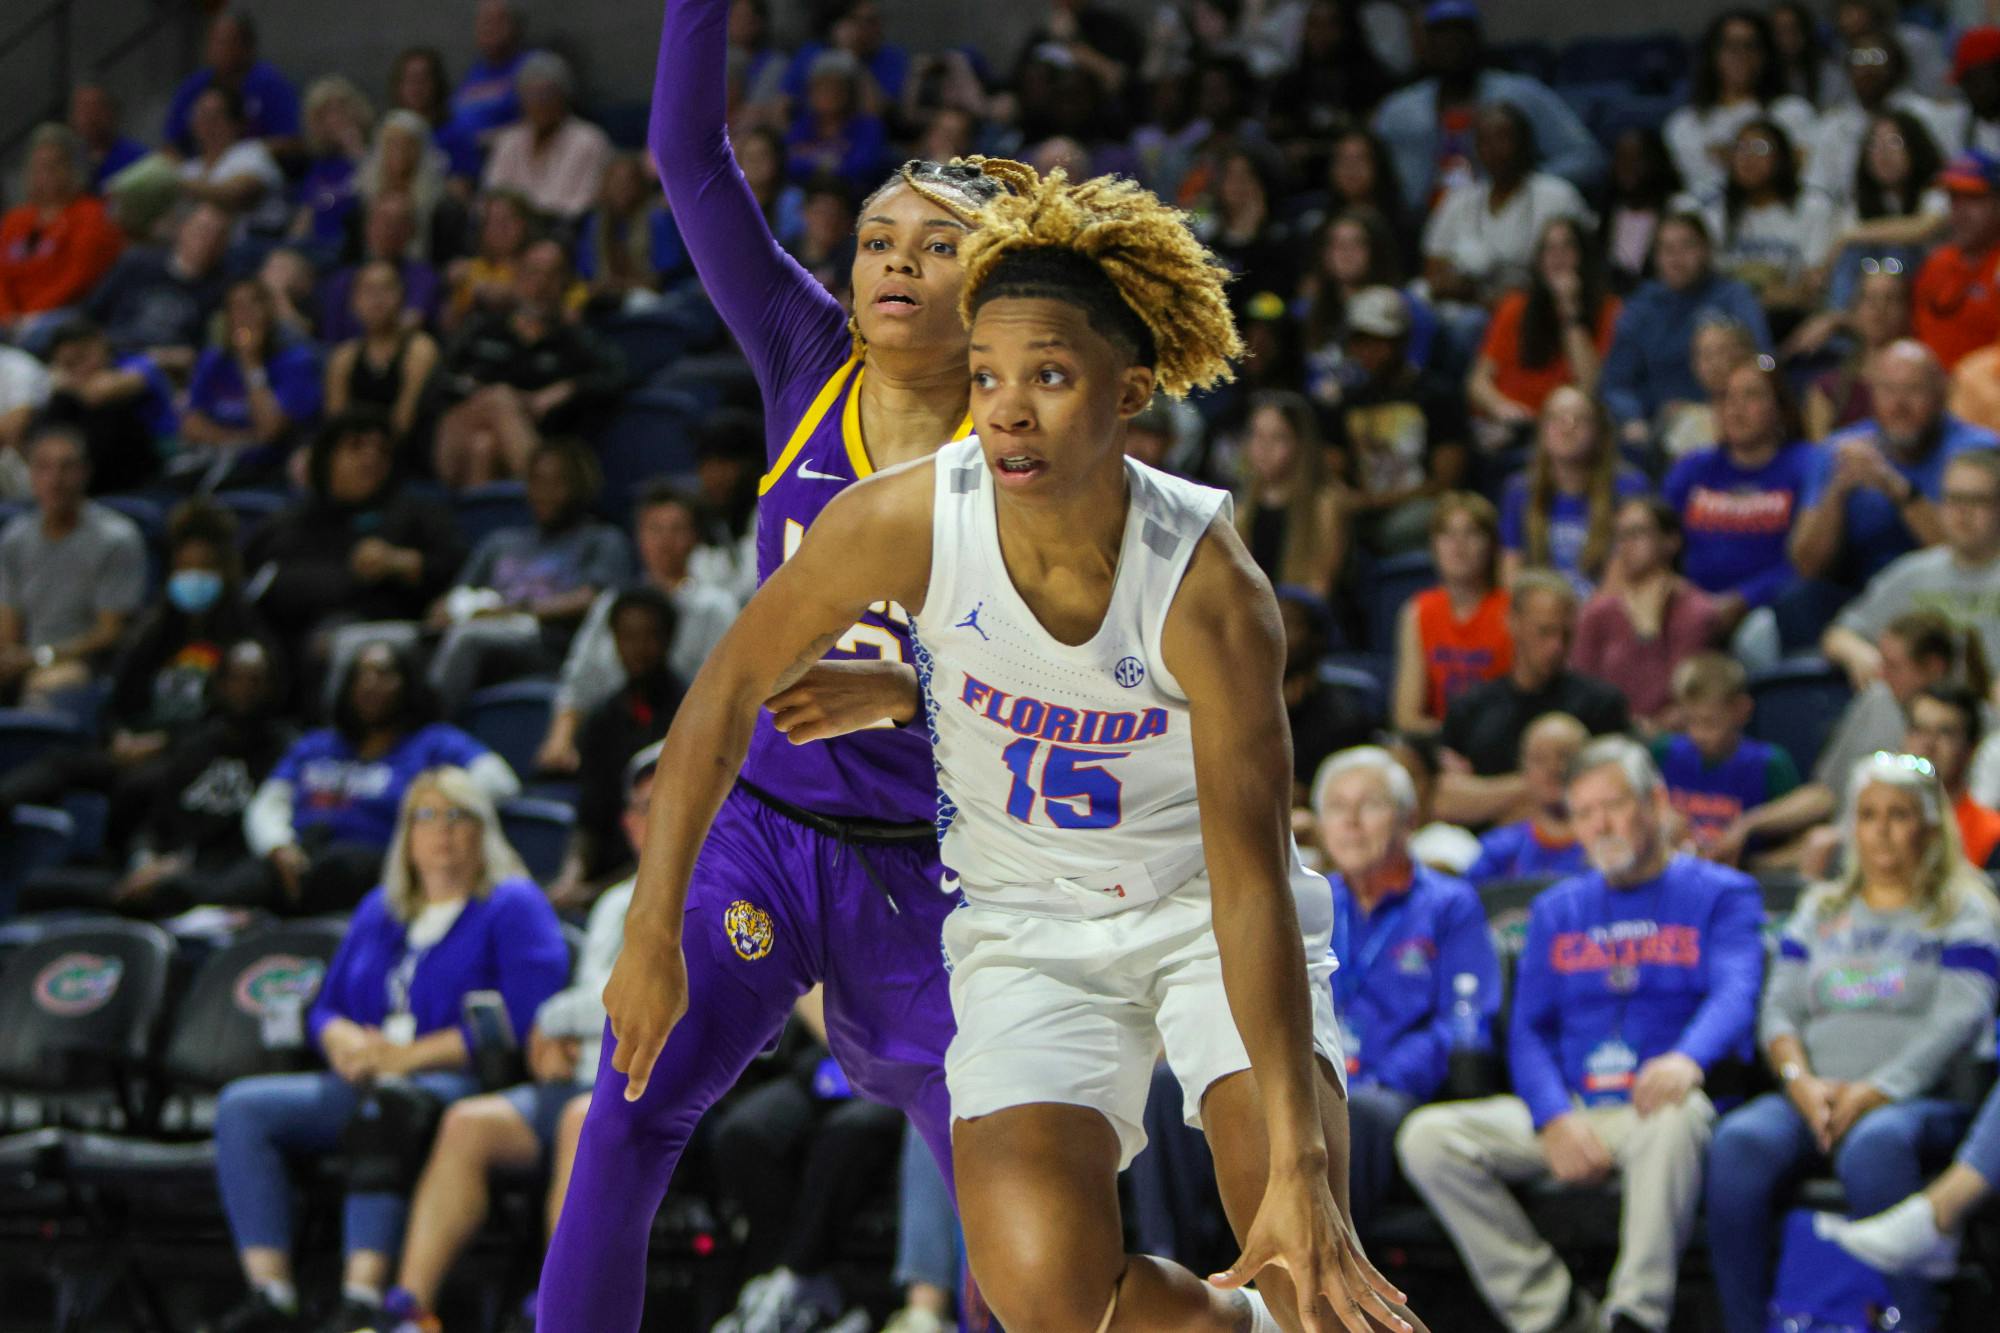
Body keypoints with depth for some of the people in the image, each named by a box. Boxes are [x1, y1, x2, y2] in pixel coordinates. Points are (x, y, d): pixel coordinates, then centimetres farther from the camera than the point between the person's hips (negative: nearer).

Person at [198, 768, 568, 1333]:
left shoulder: (513, 906, 5)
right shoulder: (380, 910, 25)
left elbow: (525, 1018, -10)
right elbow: (324, 1010, 25)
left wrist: (410, 1055, -13)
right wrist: (346, 1042, -2)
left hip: (458, 1084, -7)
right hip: (364, 1083, 7)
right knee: (242, 1106, -18)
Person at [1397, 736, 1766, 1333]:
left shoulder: (1721, 895, 8)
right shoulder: (1557, 911, 22)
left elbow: (1735, 993, -11)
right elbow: (1527, 1032, 11)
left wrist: (1687, 1059, -36)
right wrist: (1556, 1122, -11)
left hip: (1656, 1102, -4)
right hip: (1566, 1110, 5)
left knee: (1673, 1117, -41)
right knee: (1428, 1139, -19)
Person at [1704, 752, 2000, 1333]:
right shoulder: (1821, 910, 26)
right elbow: (1780, 1007, 16)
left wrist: (1877, 1091, -15)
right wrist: (1800, 1079, -7)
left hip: (1924, 1099, -4)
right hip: (1814, 1098, 4)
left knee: (1874, 1145, -40)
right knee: (1740, 1142, -30)